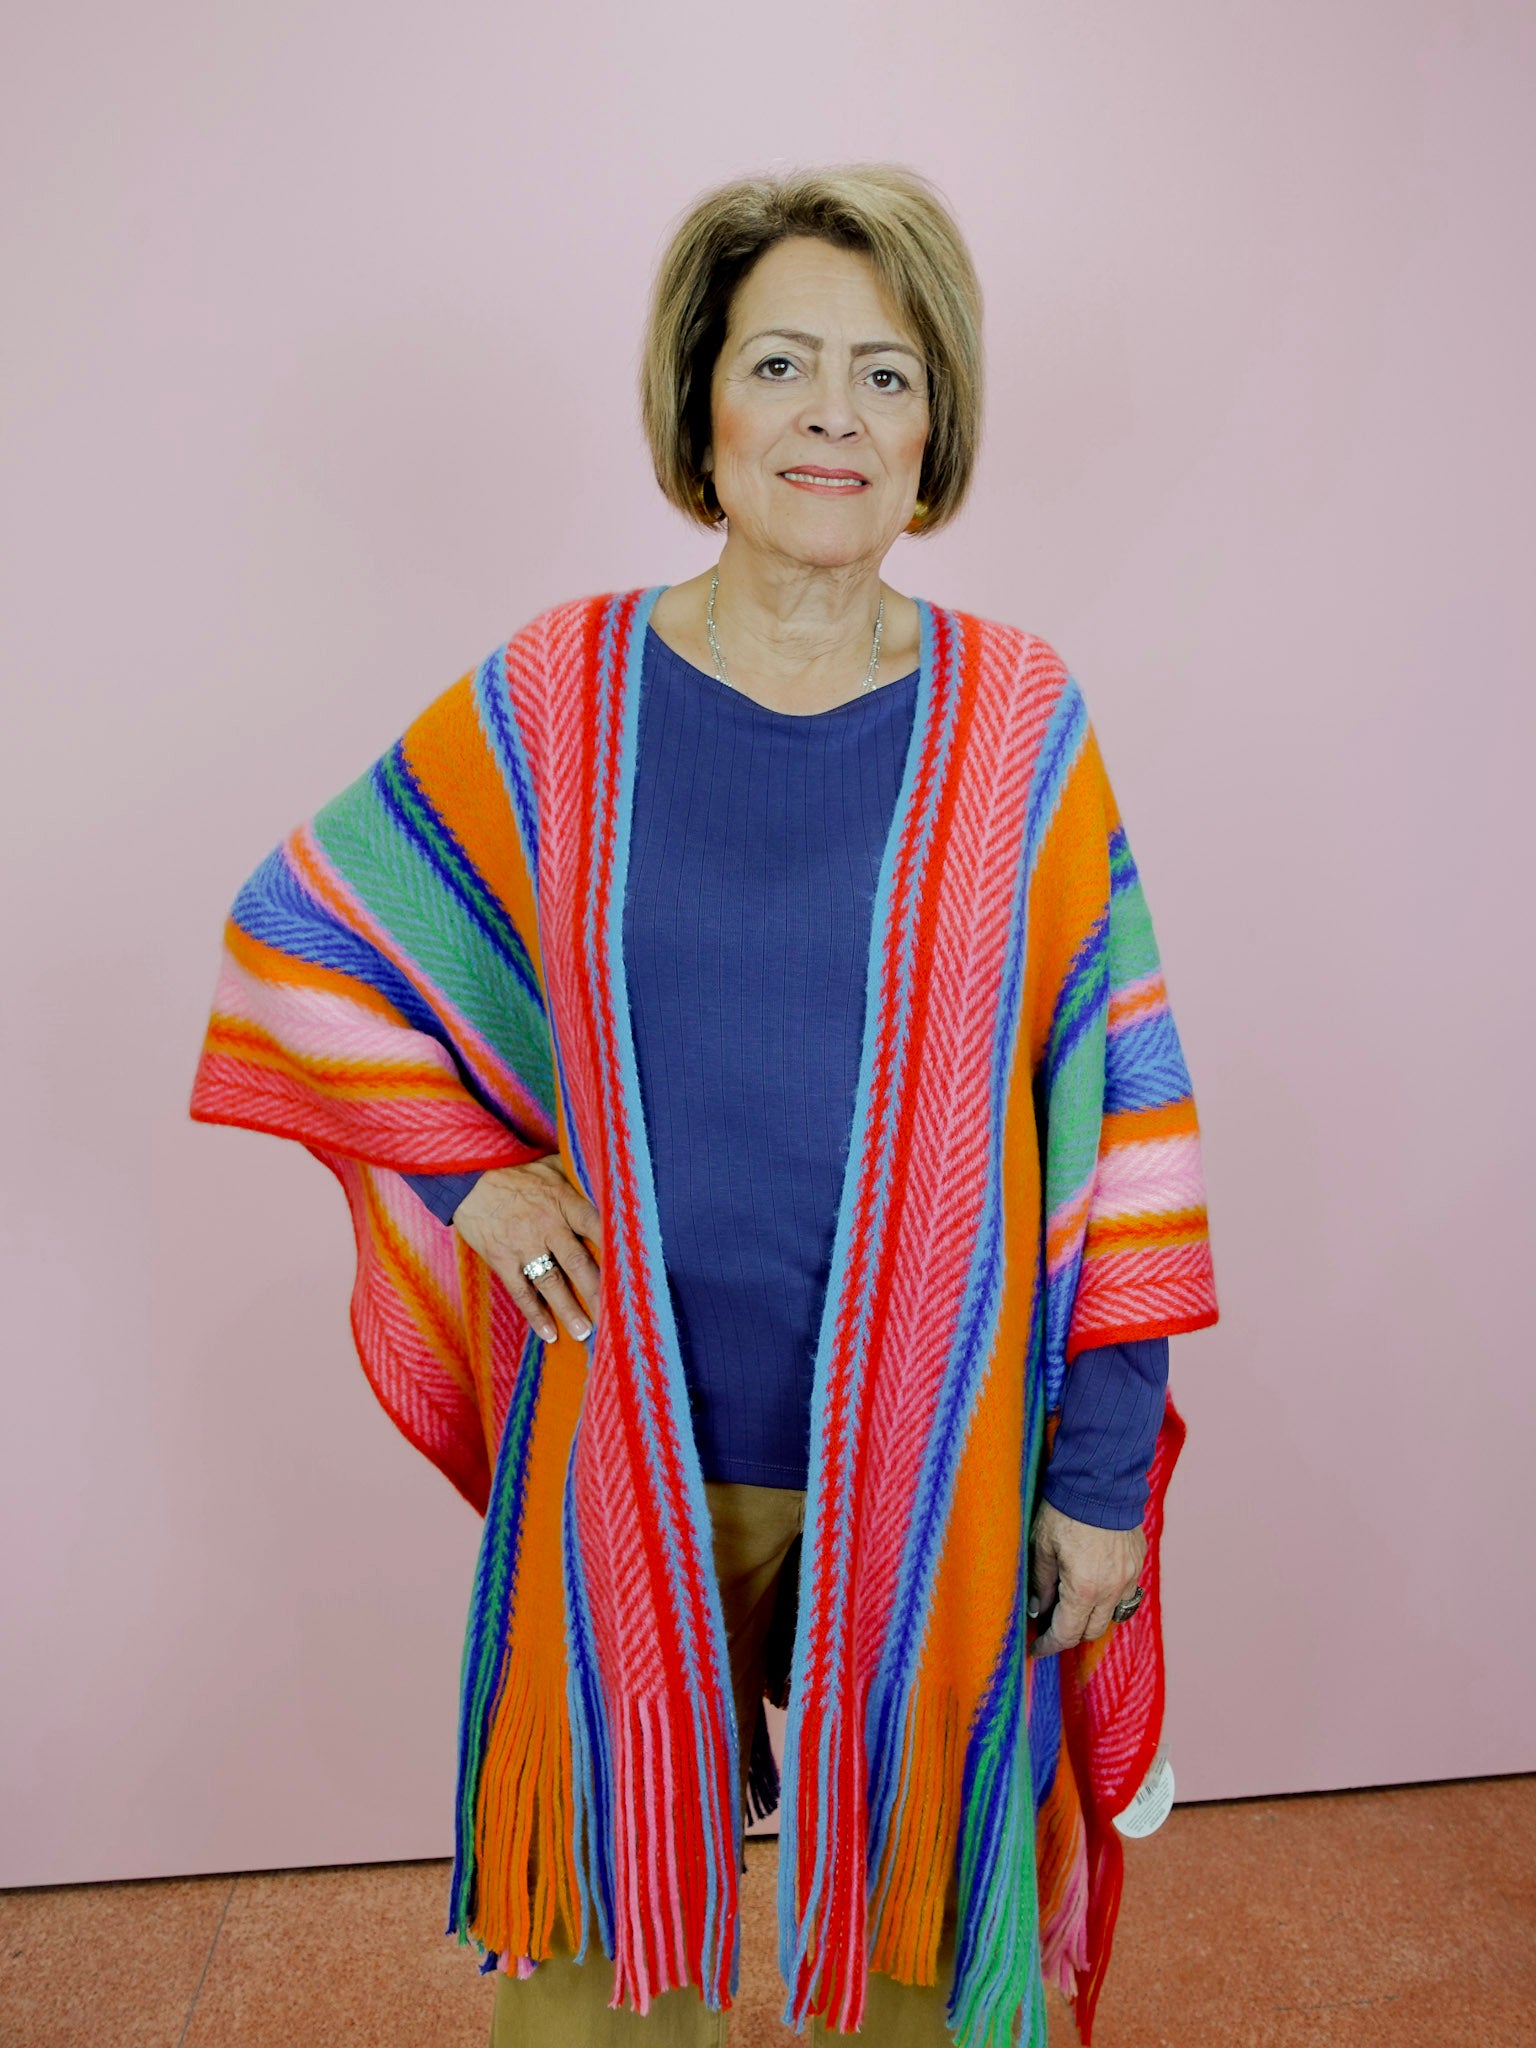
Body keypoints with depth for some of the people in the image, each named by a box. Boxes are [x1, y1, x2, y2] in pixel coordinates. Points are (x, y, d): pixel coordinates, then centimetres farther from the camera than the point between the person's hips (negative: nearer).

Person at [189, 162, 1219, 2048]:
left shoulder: (1018, 726, -5)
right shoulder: (554, 699, -4)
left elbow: (1115, 1115, -3)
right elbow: (296, 931, 7)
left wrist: (1107, 1467, -2)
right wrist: (467, 1168, -3)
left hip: (930, 1451, 0)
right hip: (632, 1442, 1)